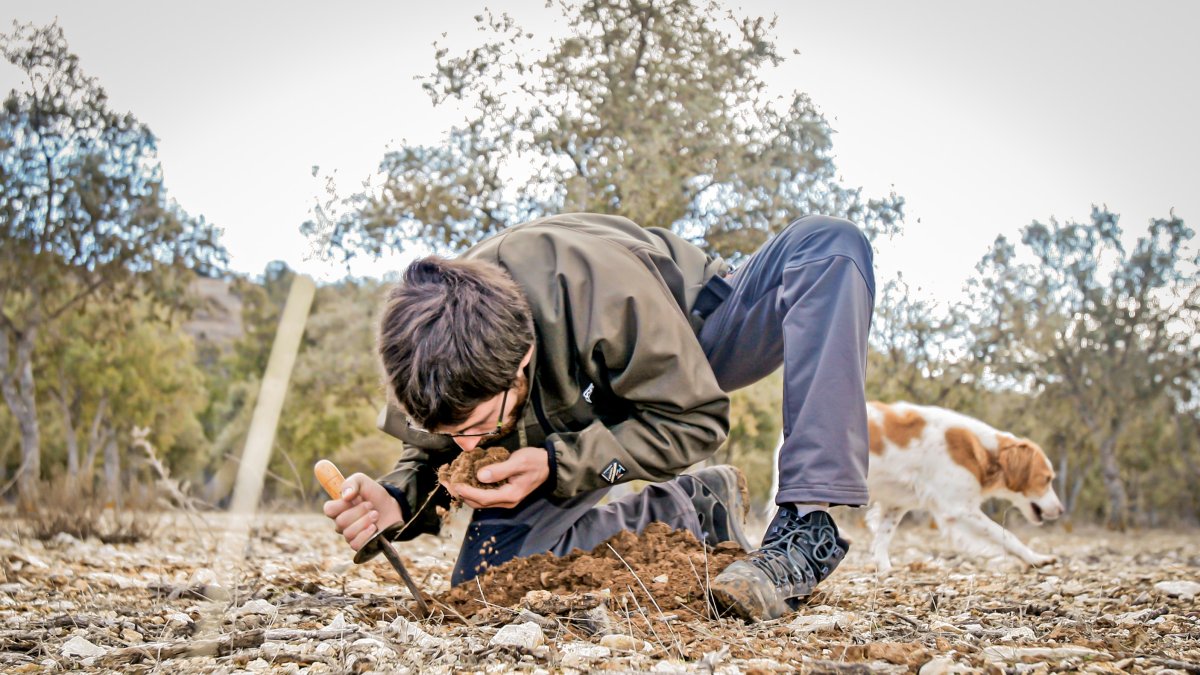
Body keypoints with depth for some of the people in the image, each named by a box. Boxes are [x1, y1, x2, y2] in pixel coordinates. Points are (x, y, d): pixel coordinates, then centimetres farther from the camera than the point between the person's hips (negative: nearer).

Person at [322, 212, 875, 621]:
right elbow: (427, 460, -8)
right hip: (584, 415, 4)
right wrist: (397, 503, -32)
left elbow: (693, 421, -29)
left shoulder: (607, 293, -42)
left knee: (832, 248, -33)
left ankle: (807, 524, -34)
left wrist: (556, 465, -40)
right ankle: (695, 506, 1)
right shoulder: (429, 357, -28)